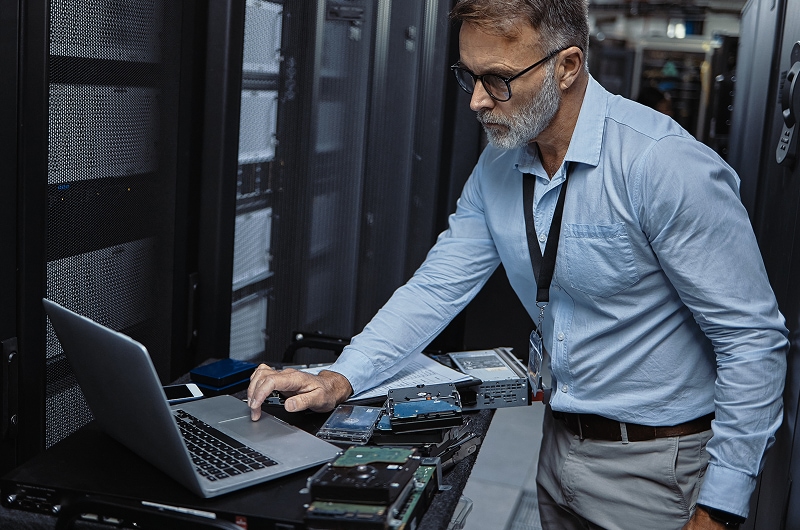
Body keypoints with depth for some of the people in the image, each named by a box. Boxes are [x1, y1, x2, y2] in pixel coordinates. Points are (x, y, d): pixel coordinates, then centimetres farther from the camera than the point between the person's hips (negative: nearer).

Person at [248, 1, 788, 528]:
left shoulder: (666, 165, -24)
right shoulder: (498, 166, -2)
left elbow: (755, 338, -21)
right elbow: (437, 287, 1)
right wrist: (339, 379, -12)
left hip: (657, 464, -6)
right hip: (560, 445, 6)